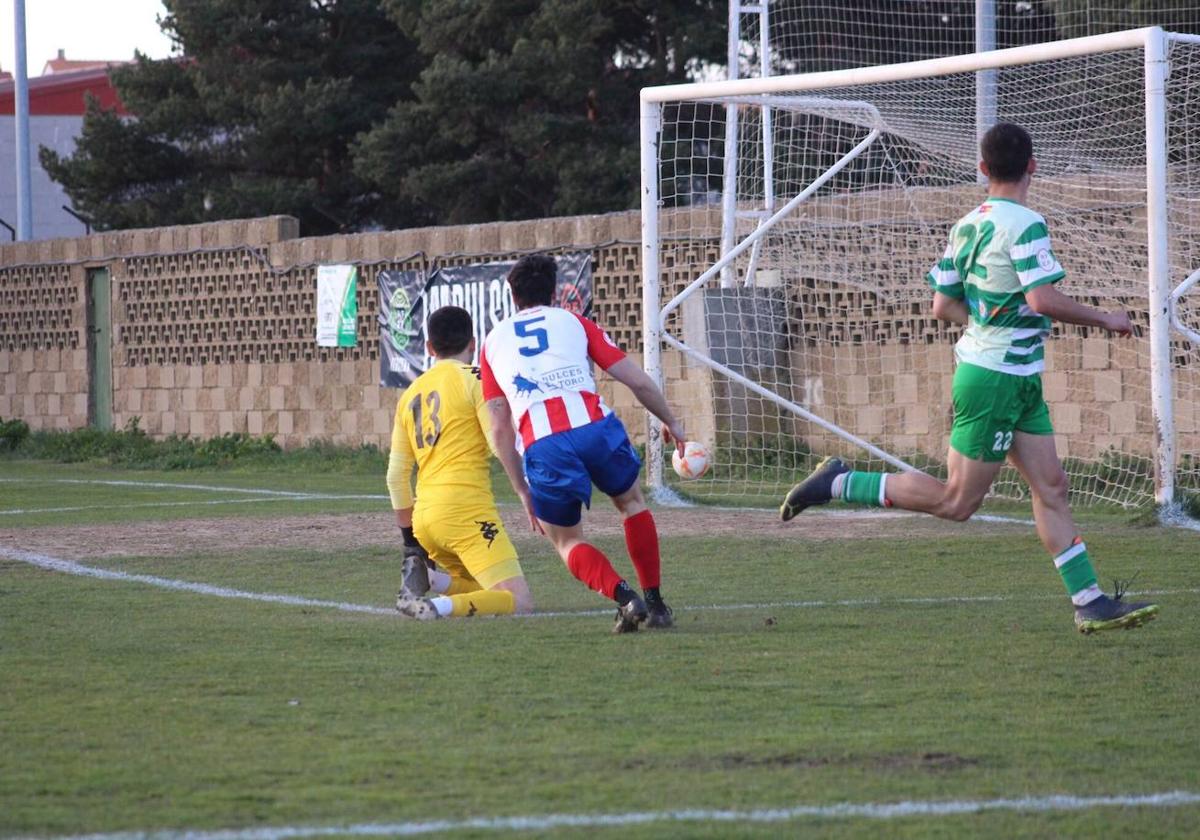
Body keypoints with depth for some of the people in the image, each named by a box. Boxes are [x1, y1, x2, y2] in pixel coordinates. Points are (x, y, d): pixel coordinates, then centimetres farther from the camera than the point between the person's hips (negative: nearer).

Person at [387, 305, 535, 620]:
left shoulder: (410, 394, 18)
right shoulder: (473, 379, 0)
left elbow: (396, 476, 20)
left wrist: (409, 539, 27)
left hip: (425, 514, 7)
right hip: (466, 509, -7)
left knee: (489, 593, 19)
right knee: (520, 602, -10)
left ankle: (420, 576, -4)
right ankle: (438, 606, -31)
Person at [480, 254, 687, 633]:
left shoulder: (494, 341, 24)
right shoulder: (573, 322, 21)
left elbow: (500, 429, 19)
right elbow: (639, 381, 16)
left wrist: (522, 491, 24)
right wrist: (671, 423, 31)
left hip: (542, 446, 0)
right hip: (596, 428, 0)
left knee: (567, 542, 19)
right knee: (632, 502, 30)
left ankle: (624, 597, -6)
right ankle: (654, 602, 24)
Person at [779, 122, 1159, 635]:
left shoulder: (967, 224, 8)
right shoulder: (1024, 224, -17)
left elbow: (943, 307, 12)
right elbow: (1044, 300, -26)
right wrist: (1105, 319, -12)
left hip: (1018, 381, 9)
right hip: (999, 379, -9)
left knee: (1050, 487, 6)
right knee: (957, 503, -4)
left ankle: (1090, 603, 5)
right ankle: (840, 484, 0)